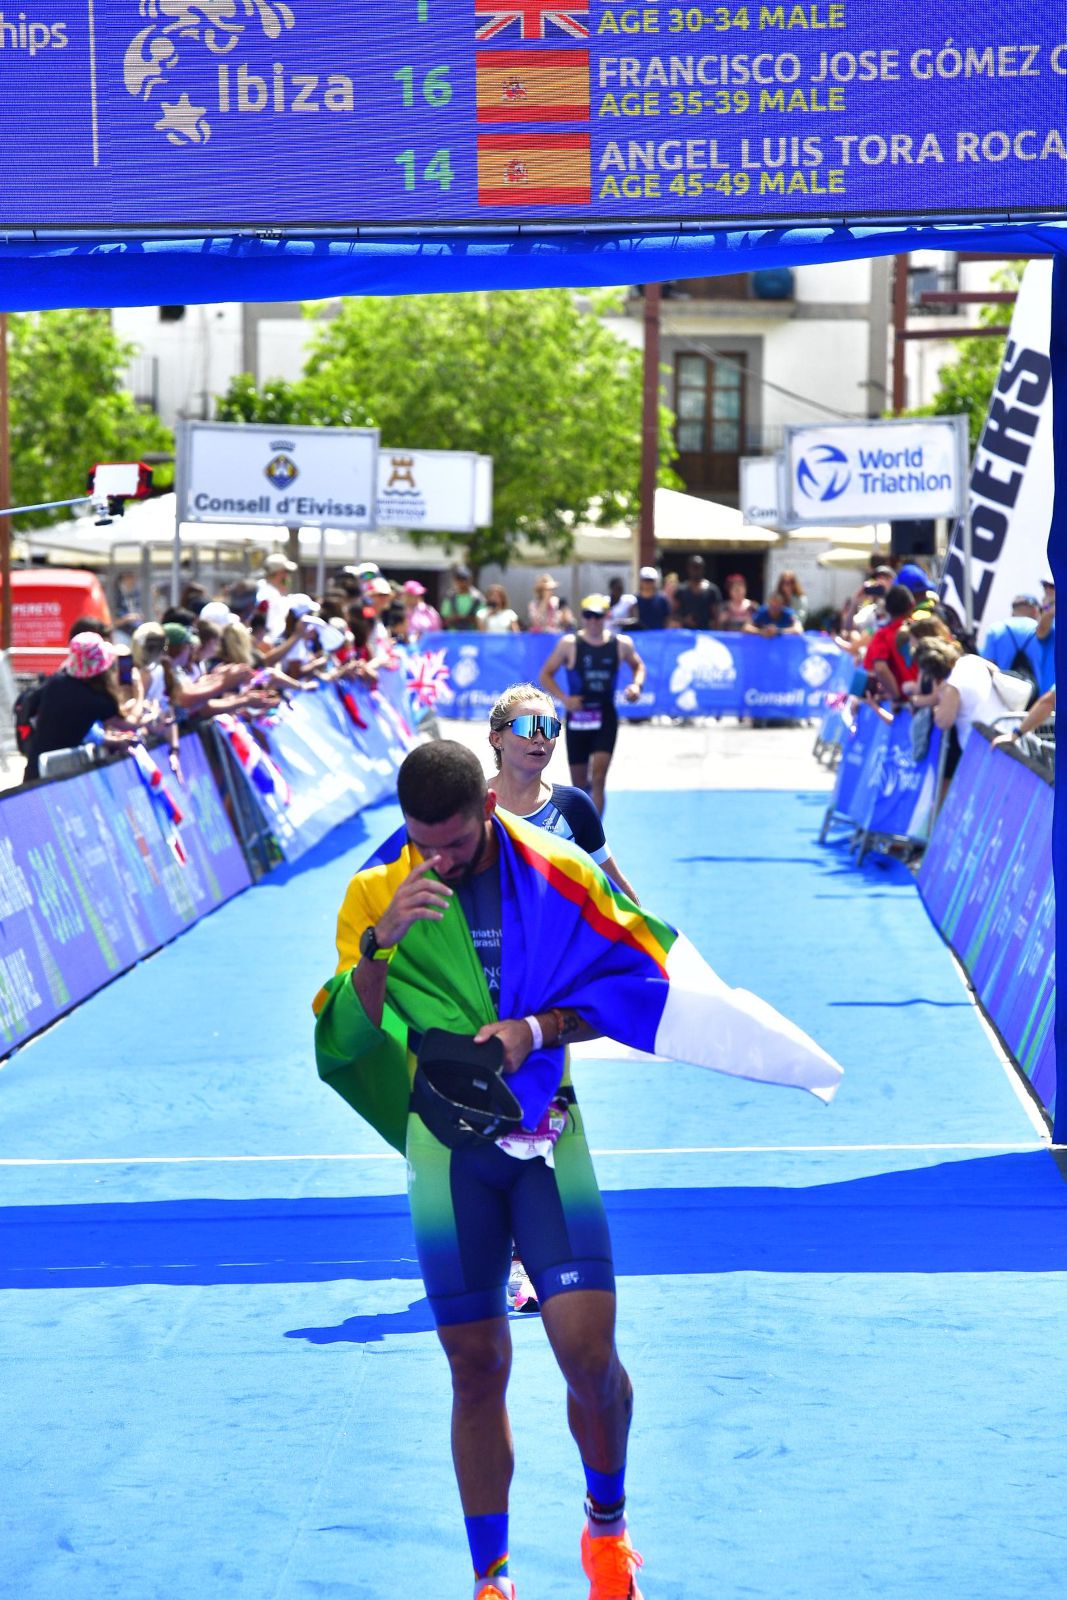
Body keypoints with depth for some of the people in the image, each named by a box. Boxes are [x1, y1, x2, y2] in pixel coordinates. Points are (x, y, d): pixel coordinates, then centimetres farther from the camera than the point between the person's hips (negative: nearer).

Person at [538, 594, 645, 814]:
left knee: (598, 774, -16)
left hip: (606, 716, 0)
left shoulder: (621, 644, 0)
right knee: (579, 782, 9)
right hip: (577, 716, 0)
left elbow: (638, 666, 19)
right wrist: (564, 698, -14)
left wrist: (637, 685, -2)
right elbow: (546, 675, 1)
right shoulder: (569, 644, -5)